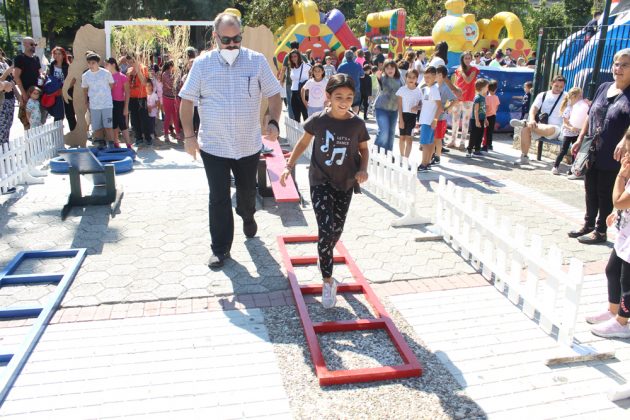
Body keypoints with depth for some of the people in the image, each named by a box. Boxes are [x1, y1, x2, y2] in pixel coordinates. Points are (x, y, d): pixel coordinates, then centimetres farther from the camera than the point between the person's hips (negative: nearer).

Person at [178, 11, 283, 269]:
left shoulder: (257, 61, -3)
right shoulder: (202, 64, -4)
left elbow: (274, 95, 1)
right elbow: (187, 100, 1)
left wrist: (273, 122, -15)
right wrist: (189, 135, -5)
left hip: (249, 145, 1)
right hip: (213, 146, -1)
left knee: (247, 191, 20)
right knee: (218, 199, 1)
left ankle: (247, 216, 53)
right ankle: (220, 249, 14)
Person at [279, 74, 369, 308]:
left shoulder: (357, 124, -7)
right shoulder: (318, 120, -10)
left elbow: (364, 149, 9)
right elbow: (303, 142, 6)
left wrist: (363, 169, -9)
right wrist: (289, 166, -2)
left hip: (345, 184, 3)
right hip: (320, 182, -2)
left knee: (337, 230, 13)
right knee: (326, 229, -13)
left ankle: (324, 258, 43)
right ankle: (328, 281, -2)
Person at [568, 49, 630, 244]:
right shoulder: (603, 88, 9)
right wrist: (580, 139, 14)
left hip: (611, 157, -6)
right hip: (593, 152, 6)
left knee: (605, 194, 5)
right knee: (590, 190, 16)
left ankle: (600, 231, 17)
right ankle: (588, 225, 31)